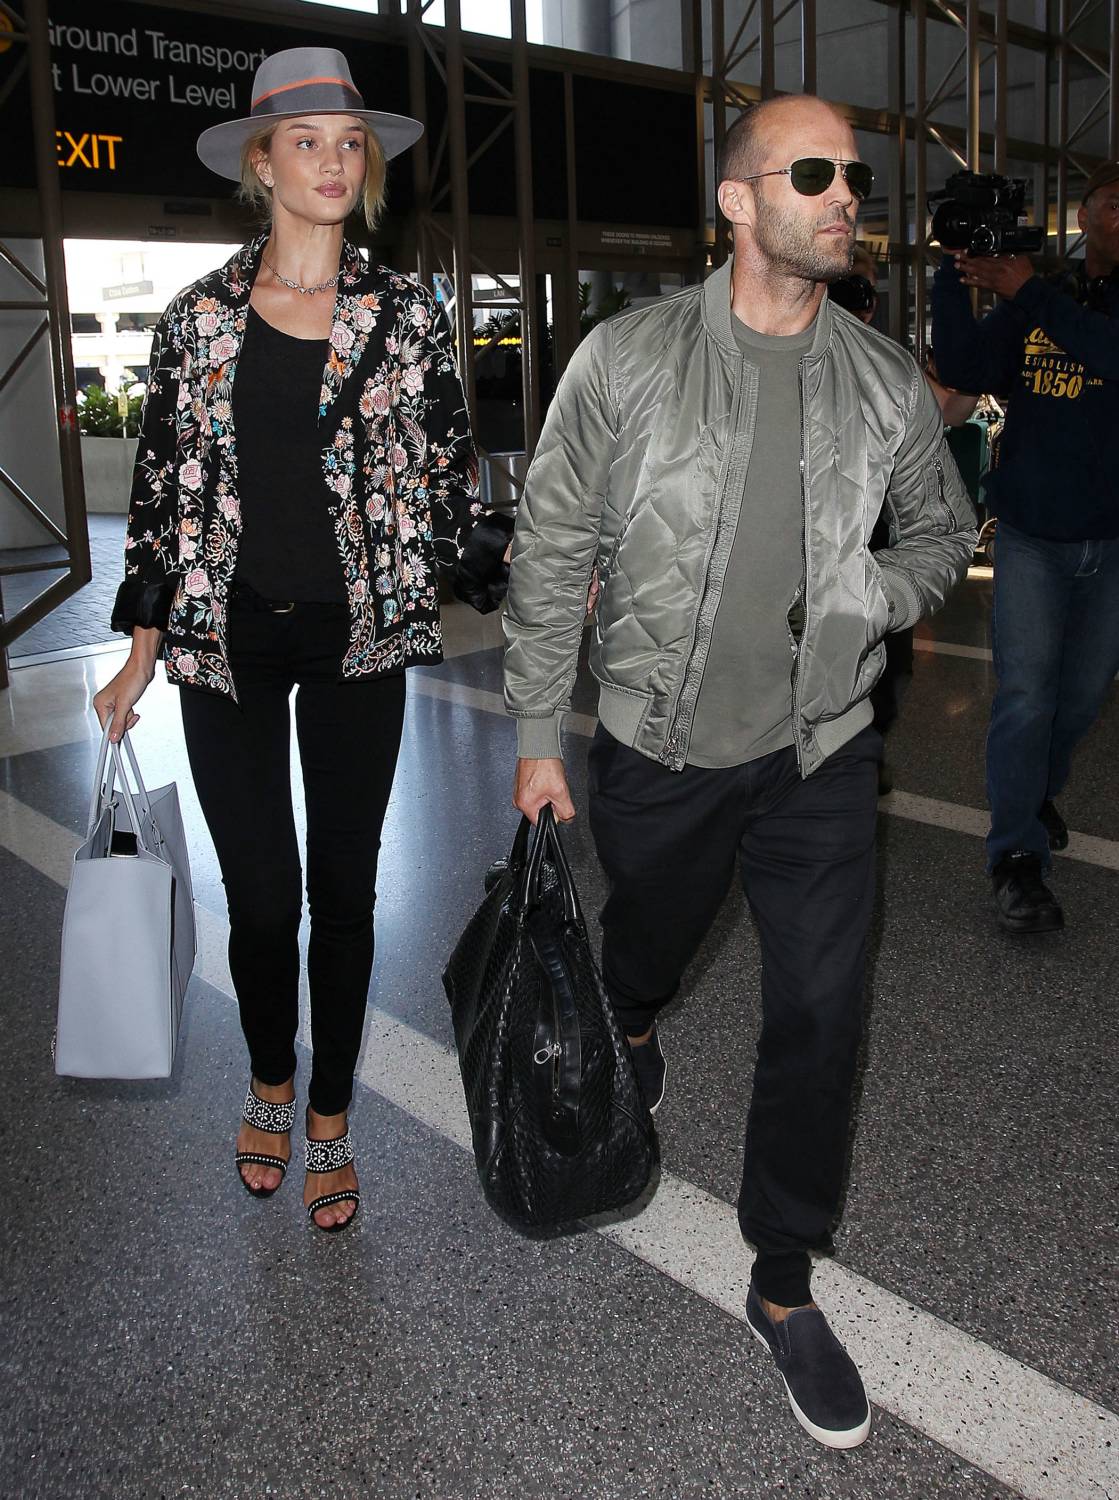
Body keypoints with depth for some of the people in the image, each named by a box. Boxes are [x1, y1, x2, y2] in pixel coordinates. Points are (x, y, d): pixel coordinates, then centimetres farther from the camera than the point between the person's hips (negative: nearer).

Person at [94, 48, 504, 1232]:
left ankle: (329, 1120, 26)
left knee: (344, 890, 7)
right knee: (259, 891, 5)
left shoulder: (404, 316, 2)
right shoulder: (199, 320, 3)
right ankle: (269, 1082, 34)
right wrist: (140, 655, 4)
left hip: (355, 642, 0)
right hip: (228, 644, 0)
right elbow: (161, 488, 6)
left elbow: (450, 475, 7)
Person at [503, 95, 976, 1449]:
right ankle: (631, 1029, 62)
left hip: (819, 755, 2)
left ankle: (783, 1287, 22)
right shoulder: (627, 359, -9)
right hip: (658, 751, -1)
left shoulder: (886, 382, -1)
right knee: (649, 941, 22)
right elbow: (552, 556, -5)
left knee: (821, 1015, 1)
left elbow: (942, 531, 15)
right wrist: (538, 739, -4)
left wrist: (870, 598, -6)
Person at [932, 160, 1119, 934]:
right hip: (1033, 534, -1)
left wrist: (1028, 293, -24)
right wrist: (954, 274, -19)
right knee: (1025, 693, -9)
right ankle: (1017, 857, -3)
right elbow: (965, 369, -10)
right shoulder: (1030, 302, 5)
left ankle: (1039, 790, 39)